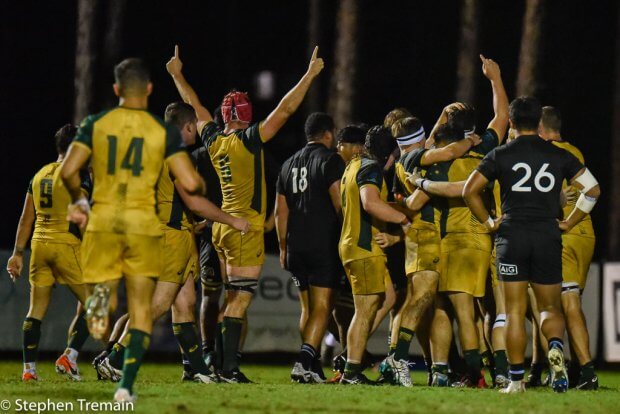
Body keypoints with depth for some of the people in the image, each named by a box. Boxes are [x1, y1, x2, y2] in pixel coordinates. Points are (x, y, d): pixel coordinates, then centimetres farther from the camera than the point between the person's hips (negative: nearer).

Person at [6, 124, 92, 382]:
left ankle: (29, 369, 6)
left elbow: (26, 219, 14)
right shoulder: (78, 175, -6)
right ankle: (69, 356, -8)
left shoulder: (40, 175, 14)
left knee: (36, 310, 9)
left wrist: (18, 253, 16)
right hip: (66, 244, -6)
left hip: (39, 244, 6)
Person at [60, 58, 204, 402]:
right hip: (143, 224, -1)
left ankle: (102, 296, -27)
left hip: (102, 222, 1)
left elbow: (68, 171, -6)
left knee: (106, 292, 12)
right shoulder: (164, 131, -1)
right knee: (141, 308, 8)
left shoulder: (96, 124, 2)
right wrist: (201, 186, 17)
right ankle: (126, 385, -3)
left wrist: (78, 201, 14)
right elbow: (189, 183, -7)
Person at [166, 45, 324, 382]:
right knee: (240, 299, -9)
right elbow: (285, 109, -14)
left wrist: (177, 75, 36)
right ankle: (229, 367, -13)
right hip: (245, 228, -7)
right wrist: (310, 75, -10)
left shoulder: (213, 140, 6)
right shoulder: (248, 140, -11)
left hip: (222, 226, 7)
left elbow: (195, 105, 22)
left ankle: (221, 364, 10)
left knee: (229, 299, 12)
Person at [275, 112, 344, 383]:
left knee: (307, 308, 15)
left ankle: (314, 368, 17)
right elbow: (339, 202, -13)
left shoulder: (289, 164, 16)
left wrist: (283, 247, 24)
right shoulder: (330, 160, -4)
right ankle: (305, 361, -24)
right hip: (324, 246, -6)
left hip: (296, 246, 6)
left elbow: (280, 211, 18)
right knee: (322, 307, -8)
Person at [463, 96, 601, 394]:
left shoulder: (500, 155, 1)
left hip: (512, 236, -1)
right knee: (550, 308, 10)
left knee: (515, 311, 3)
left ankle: (516, 380, -2)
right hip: (548, 237, 1)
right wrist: (569, 223, 11)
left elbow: (469, 191, -2)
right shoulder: (559, 156, 6)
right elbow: (592, 189, 5)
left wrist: (488, 222, 8)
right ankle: (555, 347, -22)